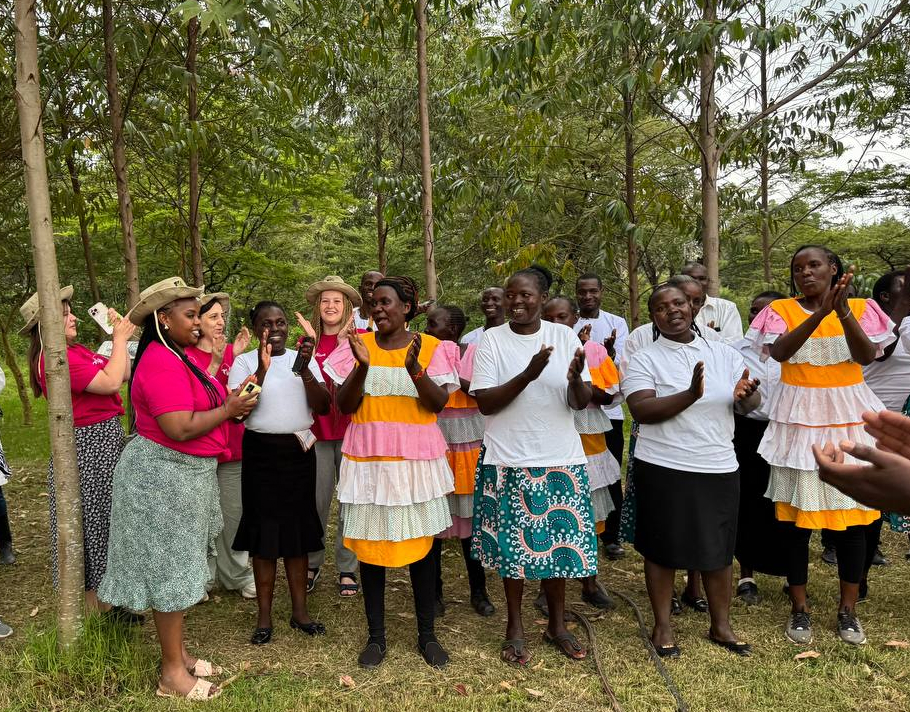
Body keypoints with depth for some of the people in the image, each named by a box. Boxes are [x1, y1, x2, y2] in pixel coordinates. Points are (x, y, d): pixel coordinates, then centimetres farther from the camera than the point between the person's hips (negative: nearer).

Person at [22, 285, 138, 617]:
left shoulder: (77, 350, 9)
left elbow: (124, 374, 12)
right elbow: (110, 382, -24)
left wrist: (121, 336, 4)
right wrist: (120, 339, -14)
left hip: (106, 439, 9)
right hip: (88, 445, -9)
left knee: (104, 519, 18)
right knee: (93, 520, 3)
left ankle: (103, 595, 34)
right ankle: (95, 605, 19)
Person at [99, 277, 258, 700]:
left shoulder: (177, 357, 10)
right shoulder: (161, 363, -22)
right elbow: (180, 429, -28)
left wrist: (228, 404, -1)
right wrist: (228, 410, -17)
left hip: (184, 474, 10)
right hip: (164, 477, -10)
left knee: (178, 567, 17)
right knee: (170, 570, 2)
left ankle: (177, 654, 32)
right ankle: (172, 673, 17)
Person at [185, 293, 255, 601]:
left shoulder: (233, 351, 7)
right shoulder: (187, 354, -4)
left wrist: (239, 356, -10)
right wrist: (216, 361, -22)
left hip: (233, 443, 4)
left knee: (234, 512, 9)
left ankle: (237, 574, 22)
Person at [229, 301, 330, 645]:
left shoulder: (303, 358, 6)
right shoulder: (245, 362, -2)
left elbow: (323, 406, -4)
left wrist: (304, 370, -17)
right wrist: (262, 368, -22)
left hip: (299, 450, 3)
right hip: (261, 451, -2)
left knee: (298, 527, 9)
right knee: (264, 529, 2)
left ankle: (299, 609, 22)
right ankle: (264, 616, 16)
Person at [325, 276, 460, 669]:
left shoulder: (431, 347, 1)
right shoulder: (359, 345, 3)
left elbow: (438, 403, -8)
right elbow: (344, 405, -3)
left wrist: (414, 366, -23)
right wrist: (363, 365, -19)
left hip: (416, 459, -1)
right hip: (368, 460, 1)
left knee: (421, 542, 6)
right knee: (370, 544, 5)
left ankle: (427, 634, 23)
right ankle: (376, 636, 22)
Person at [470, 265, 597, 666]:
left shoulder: (565, 337, 0)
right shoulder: (492, 340, -4)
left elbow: (580, 403, -3)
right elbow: (485, 403, -11)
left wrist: (576, 379, -25)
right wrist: (527, 375, -23)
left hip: (561, 459, 2)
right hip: (509, 461, -1)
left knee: (559, 541, 10)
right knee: (513, 545, 7)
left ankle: (556, 625, 31)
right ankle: (515, 628, 27)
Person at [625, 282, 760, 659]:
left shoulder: (723, 353, 7)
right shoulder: (644, 359, -4)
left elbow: (750, 403, 2)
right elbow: (641, 411, -17)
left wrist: (744, 396, -23)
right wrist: (691, 394, -28)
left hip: (719, 468, 4)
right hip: (663, 469, -3)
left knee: (719, 548, 13)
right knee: (662, 549, 7)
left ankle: (720, 625, 32)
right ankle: (662, 626, 25)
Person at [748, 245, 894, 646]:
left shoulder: (860, 308, 5)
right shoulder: (781, 310, 0)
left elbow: (867, 356, -10)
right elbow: (780, 351, -18)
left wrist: (843, 311, -21)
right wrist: (821, 312, -26)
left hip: (849, 417, 2)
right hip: (798, 418, -1)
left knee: (853, 511, 5)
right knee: (797, 511, 3)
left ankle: (848, 609, 22)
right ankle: (799, 608, 17)